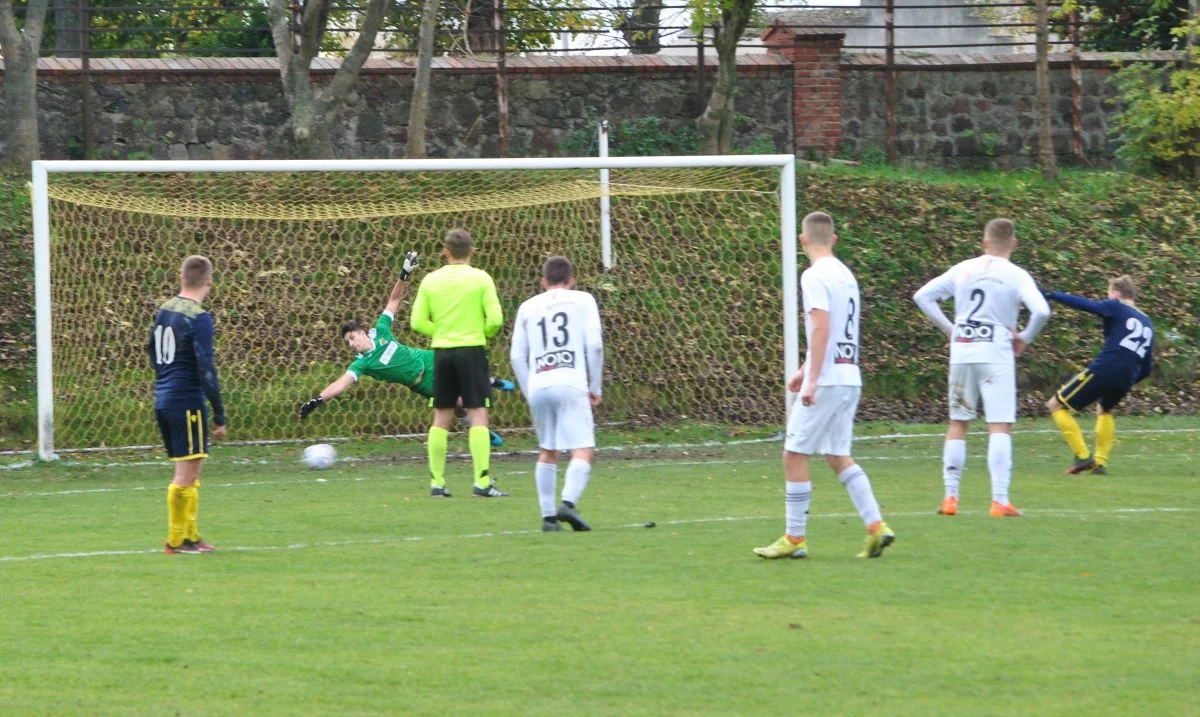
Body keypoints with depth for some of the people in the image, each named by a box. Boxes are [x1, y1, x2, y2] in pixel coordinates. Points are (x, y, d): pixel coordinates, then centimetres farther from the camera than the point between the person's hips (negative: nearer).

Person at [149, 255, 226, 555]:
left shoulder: (164, 311, 9)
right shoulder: (199, 319, -15)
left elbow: (152, 352, 21)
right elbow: (206, 370, -17)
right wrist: (219, 416, -13)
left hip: (163, 402, 8)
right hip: (187, 403, -8)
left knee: (188, 471, 16)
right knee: (187, 471, -2)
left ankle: (189, 535, 20)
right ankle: (176, 540, 0)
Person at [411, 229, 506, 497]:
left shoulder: (430, 280, 4)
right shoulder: (480, 278, -5)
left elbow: (417, 322, 1)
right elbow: (495, 319, -10)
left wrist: (441, 332, 12)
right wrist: (483, 334, 10)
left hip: (441, 352, 3)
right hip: (472, 351, -3)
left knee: (441, 417, 10)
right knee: (478, 415, -4)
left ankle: (437, 481, 10)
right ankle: (482, 481, -12)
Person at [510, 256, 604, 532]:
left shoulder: (528, 307, 19)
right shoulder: (582, 300, 11)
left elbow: (517, 356, 13)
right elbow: (594, 344, 0)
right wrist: (595, 387, 7)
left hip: (537, 385, 4)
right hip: (571, 383, -4)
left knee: (547, 452, 17)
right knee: (584, 450, -6)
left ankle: (548, 515, 13)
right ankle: (568, 503, -28)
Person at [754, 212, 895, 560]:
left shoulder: (814, 276, -11)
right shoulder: (845, 275, 15)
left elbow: (821, 328, -20)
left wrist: (812, 380, -21)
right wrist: (805, 370, 30)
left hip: (826, 380, -8)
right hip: (850, 378, 8)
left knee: (795, 454, 0)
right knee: (838, 455, 13)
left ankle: (794, 538, 2)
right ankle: (876, 526, 2)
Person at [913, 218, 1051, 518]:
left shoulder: (963, 270, 7)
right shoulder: (1016, 276, -4)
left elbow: (922, 296, 8)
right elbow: (1041, 311, -17)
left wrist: (949, 328, 12)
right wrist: (1025, 337, 0)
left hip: (961, 351, 4)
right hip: (996, 354, -4)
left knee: (958, 423, 13)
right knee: (1000, 427, -3)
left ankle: (950, 496, 12)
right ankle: (1000, 501, -11)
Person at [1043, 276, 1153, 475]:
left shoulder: (1116, 308, 6)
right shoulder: (1148, 325, 24)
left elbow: (1084, 304, -10)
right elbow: (1145, 370, 24)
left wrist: (1050, 295, -10)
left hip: (1102, 370, -7)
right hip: (1125, 381, 7)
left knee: (1056, 405, 8)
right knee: (1105, 411, 37)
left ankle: (1082, 457, -2)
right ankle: (1101, 462, 23)